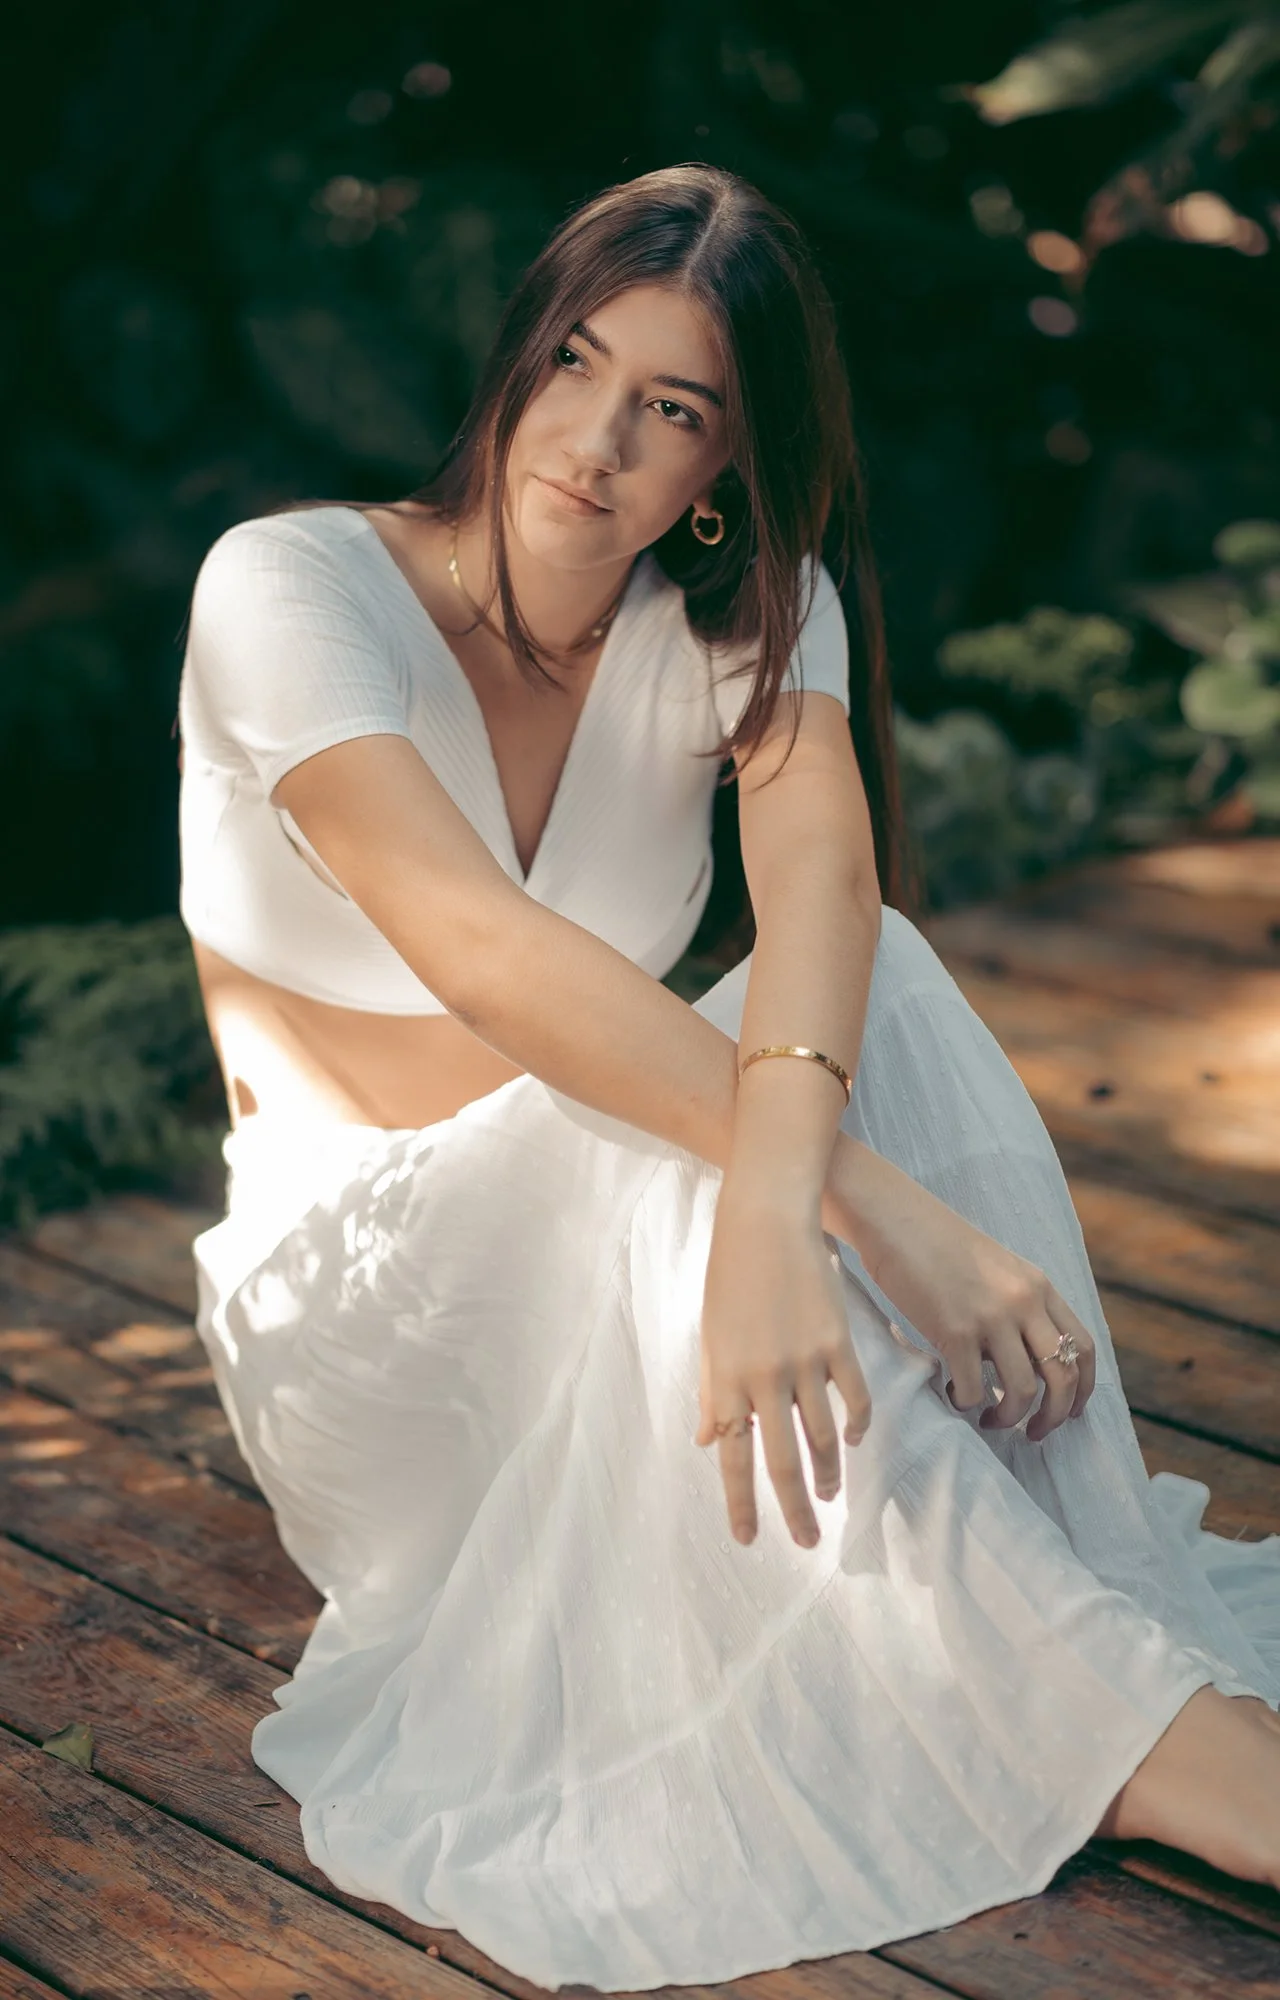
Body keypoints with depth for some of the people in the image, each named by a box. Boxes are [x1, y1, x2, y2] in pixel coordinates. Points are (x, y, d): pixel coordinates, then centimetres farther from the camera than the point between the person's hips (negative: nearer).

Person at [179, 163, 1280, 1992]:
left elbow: (823, 871, -29)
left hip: (634, 1274, 3)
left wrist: (777, 1191, -51)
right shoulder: (287, 590, -17)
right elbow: (477, 949, -34)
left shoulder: (750, 613, -5)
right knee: (668, 1157, -37)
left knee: (870, 992, -29)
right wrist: (870, 1192, -45)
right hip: (361, 1291, -3)